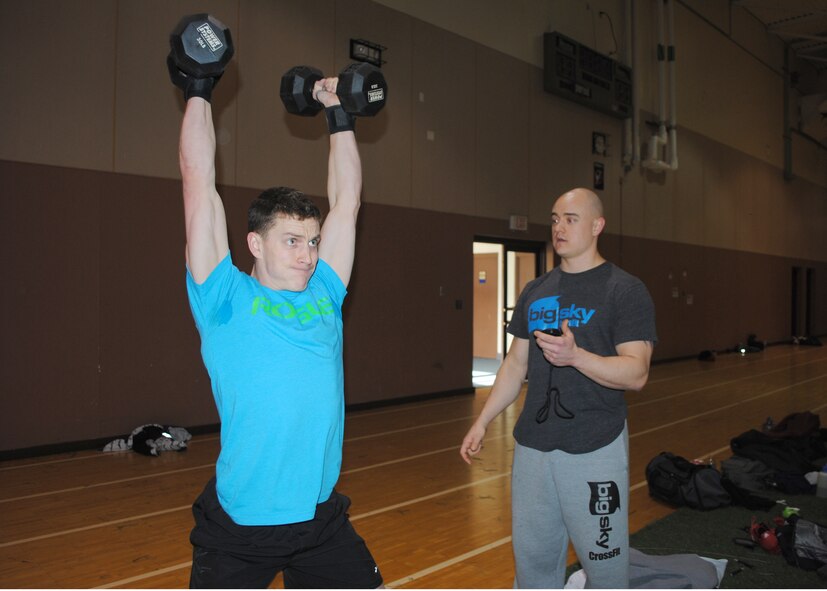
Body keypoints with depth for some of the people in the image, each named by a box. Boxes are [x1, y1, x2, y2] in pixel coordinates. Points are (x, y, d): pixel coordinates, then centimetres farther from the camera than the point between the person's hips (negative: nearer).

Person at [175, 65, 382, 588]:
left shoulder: (324, 295, 4)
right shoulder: (226, 300, -7)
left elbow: (347, 200, 9)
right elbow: (200, 184, -8)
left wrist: (339, 113, 14)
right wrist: (200, 90, -2)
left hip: (322, 519, 4)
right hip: (239, 529, -4)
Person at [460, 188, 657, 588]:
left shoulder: (625, 291, -6)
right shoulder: (535, 292, 11)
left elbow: (636, 374, -14)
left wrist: (575, 355, -29)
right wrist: (482, 421, 11)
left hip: (594, 449, -5)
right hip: (533, 445, 5)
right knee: (533, 556, 14)